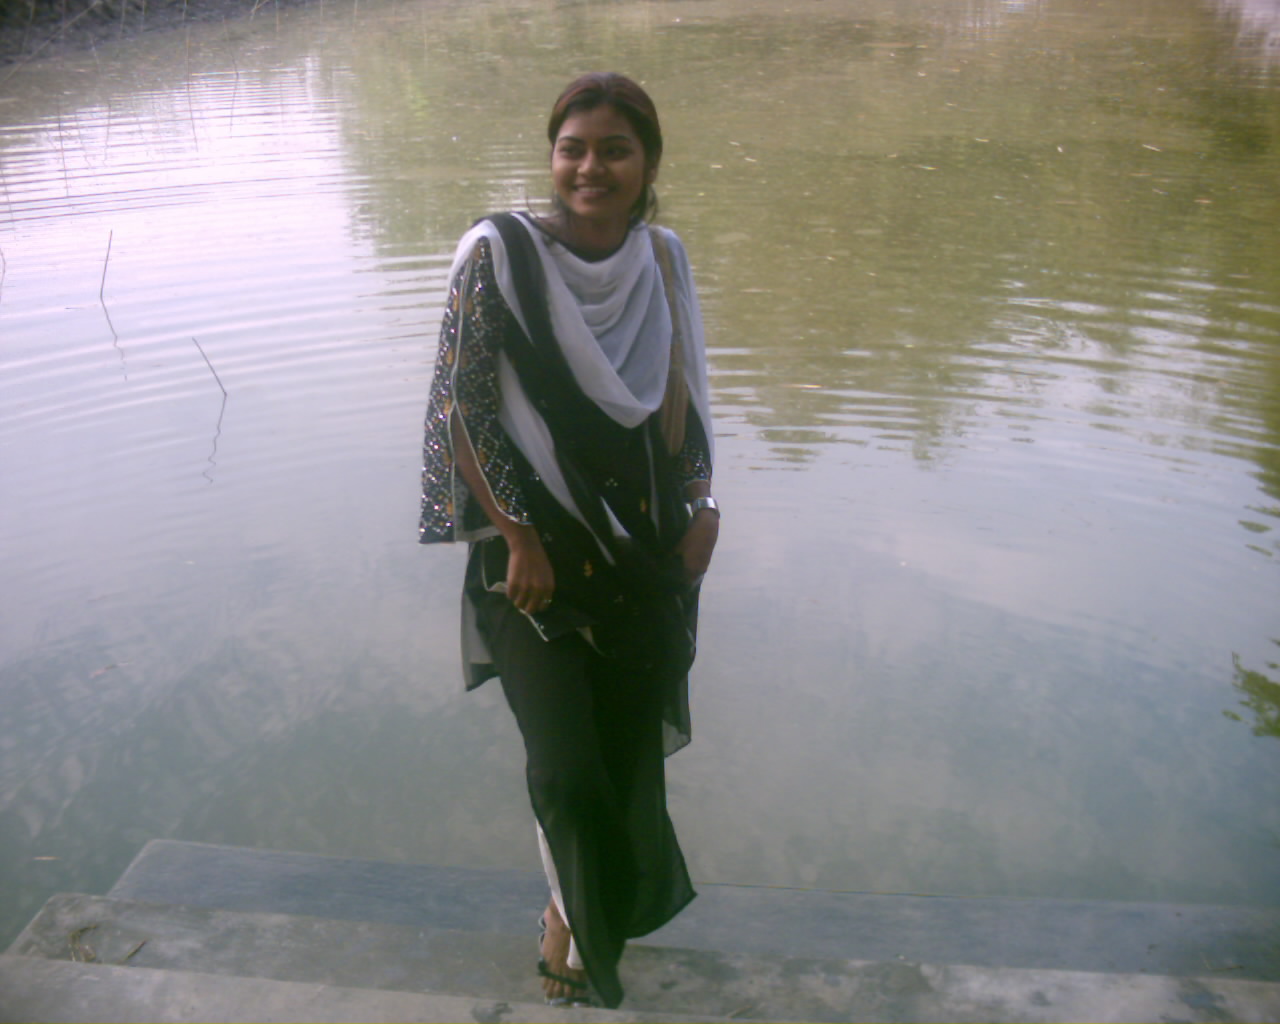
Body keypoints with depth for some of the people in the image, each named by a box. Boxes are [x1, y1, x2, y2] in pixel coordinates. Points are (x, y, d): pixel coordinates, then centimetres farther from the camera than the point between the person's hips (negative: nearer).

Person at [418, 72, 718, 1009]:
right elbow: (464, 407, -10)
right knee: (567, 771, -6)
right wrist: (521, 537, -13)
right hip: (535, 555, -4)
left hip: (644, 554, 4)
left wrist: (702, 506, 0)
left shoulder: (663, 258, 3)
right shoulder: (498, 254, -11)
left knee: (630, 748, 12)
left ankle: (582, 918, 41)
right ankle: (580, 912, 29)